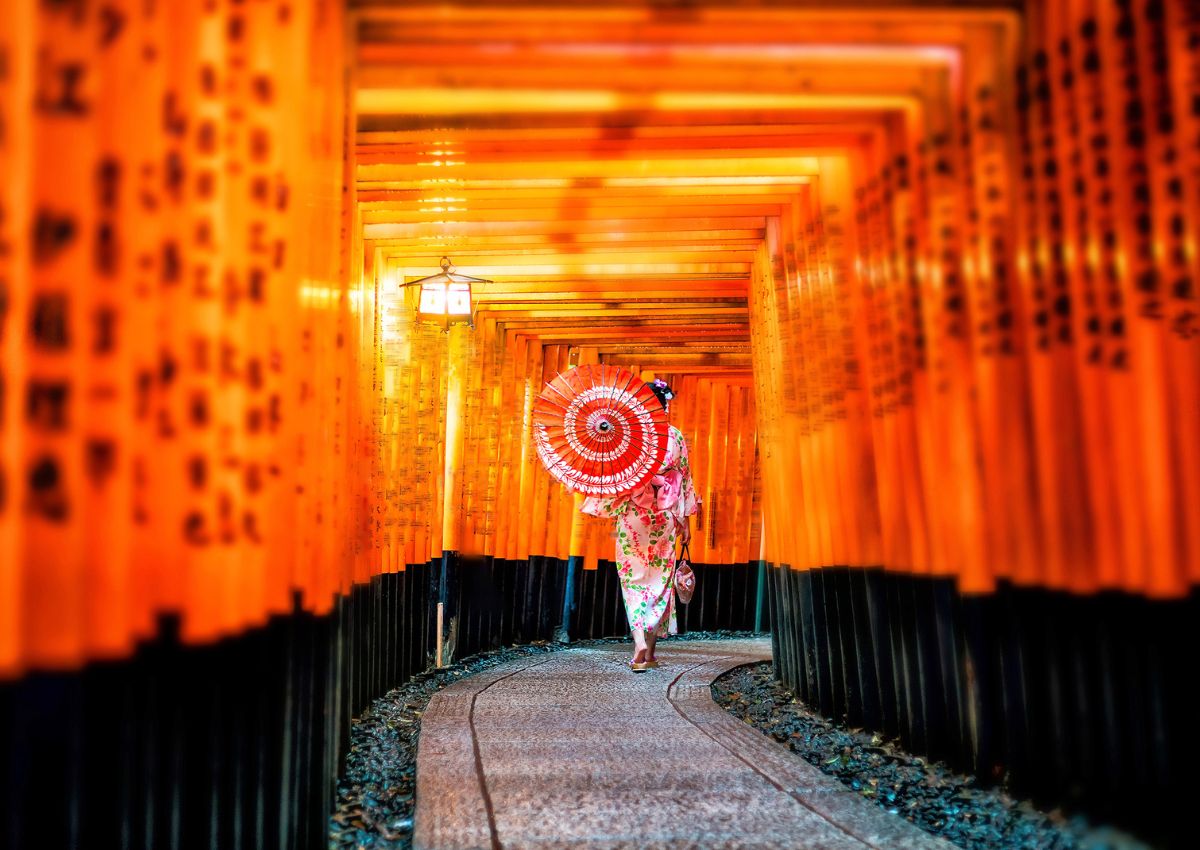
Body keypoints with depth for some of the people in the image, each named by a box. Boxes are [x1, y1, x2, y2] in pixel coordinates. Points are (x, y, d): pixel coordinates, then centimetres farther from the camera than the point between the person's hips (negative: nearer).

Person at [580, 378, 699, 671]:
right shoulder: (675, 436, 3)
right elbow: (684, 478, 6)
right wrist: (685, 519, 11)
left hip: (633, 514, -2)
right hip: (666, 516, 2)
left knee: (634, 578, 2)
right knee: (660, 579, 10)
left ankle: (639, 646, -16)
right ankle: (650, 652, 12)